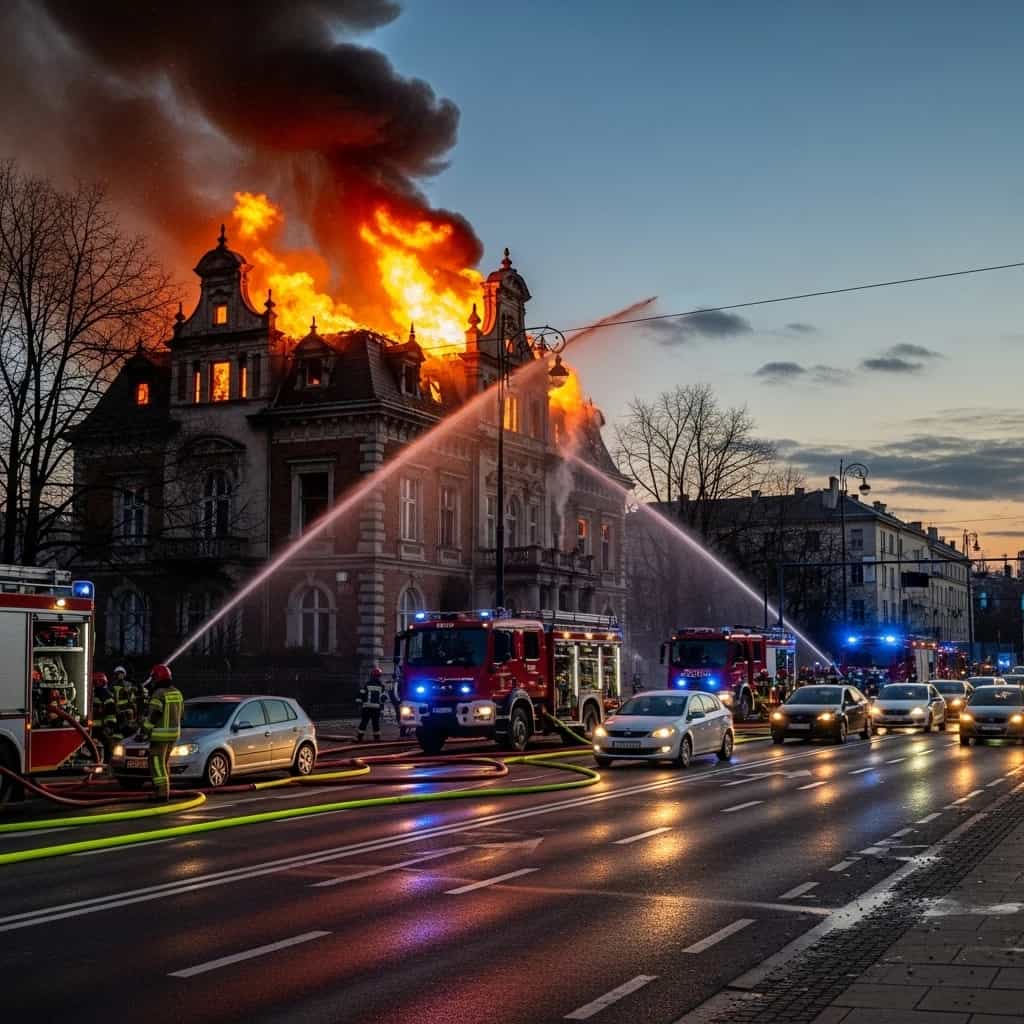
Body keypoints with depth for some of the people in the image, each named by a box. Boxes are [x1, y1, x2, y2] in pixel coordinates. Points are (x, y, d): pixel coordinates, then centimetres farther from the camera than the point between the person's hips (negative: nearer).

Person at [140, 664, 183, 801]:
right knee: (163, 763, 18)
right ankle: (164, 790, 18)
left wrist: (144, 731, -6)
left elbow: (153, 716, -17)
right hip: (174, 733, 8)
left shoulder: (158, 695, -16)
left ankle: (162, 793, -9)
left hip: (160, 735, -8)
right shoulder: (177, 693, 10)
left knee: (157, 764, -4)